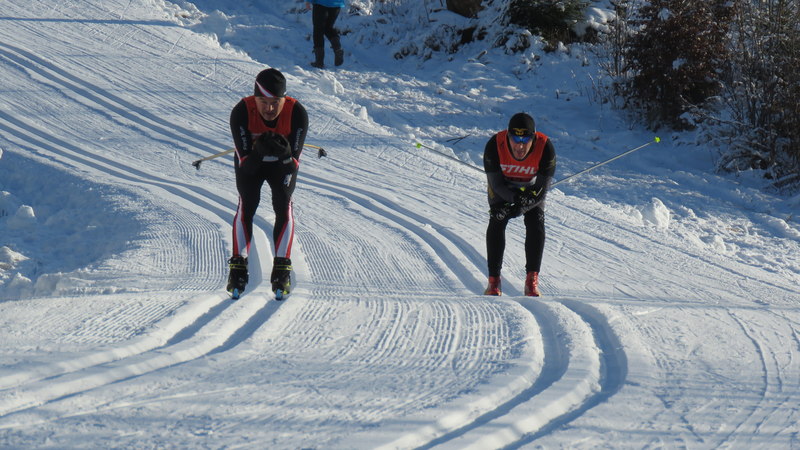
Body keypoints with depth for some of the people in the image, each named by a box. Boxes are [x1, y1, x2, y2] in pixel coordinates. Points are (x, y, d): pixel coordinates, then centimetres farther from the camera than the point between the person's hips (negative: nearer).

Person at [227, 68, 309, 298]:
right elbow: (245, 163, -32)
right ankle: (238, 267, -11)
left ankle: (282, 268, -12)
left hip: (282, 163, 0)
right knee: (247, 204, -18)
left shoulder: (297, 113, -31)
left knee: (283, 205, -18)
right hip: (251, 161, 0)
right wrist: (259, 149, -52)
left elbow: (294, 162, -29)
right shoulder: (241, 112, -33)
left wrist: (284, 152, -51)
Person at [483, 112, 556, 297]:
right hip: (503, 186, 0)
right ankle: (494, 281, -13)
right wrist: (516, 196, -43)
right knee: (497, 222, -19)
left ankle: (532, 280, -15)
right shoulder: (494, 146, -35)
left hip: (532, 187, 0)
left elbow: (542, 189, -27)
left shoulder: (545, 148, -34)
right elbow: (496, 183, -24)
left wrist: (519, 208, -38)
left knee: (536, 222, -19)